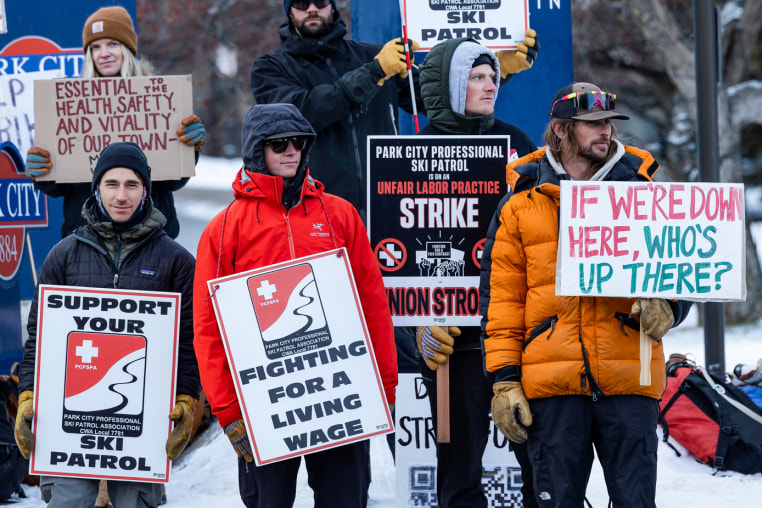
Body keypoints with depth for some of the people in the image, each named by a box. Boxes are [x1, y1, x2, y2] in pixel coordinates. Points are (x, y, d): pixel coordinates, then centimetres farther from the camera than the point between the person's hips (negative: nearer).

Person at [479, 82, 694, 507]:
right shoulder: (521, 205, 9)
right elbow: (501, 299, 8)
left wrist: (664, 305, -10)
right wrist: (504, 377, 0)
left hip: (629, 378, 0)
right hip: (552, 383, 0)